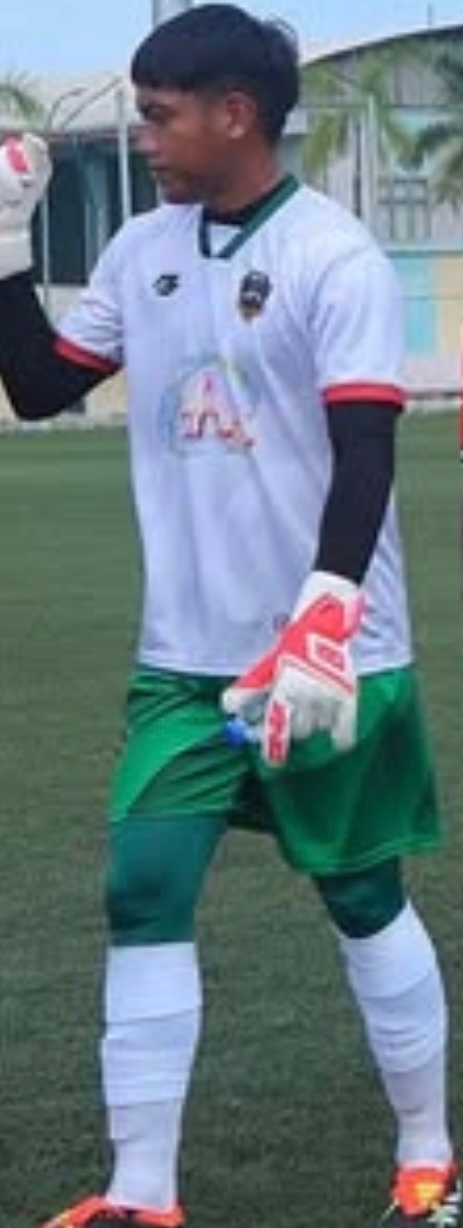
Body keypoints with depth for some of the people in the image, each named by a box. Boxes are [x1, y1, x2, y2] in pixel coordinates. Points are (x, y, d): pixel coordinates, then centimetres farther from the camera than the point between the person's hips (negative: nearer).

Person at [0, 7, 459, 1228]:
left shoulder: (333, 255, -13)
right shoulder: (143, 249, 7)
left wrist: (321, 629, -29)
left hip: (327, 657, -5)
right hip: (185, 656, 5)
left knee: (363, 897, 7)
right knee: (142, 891, -3)